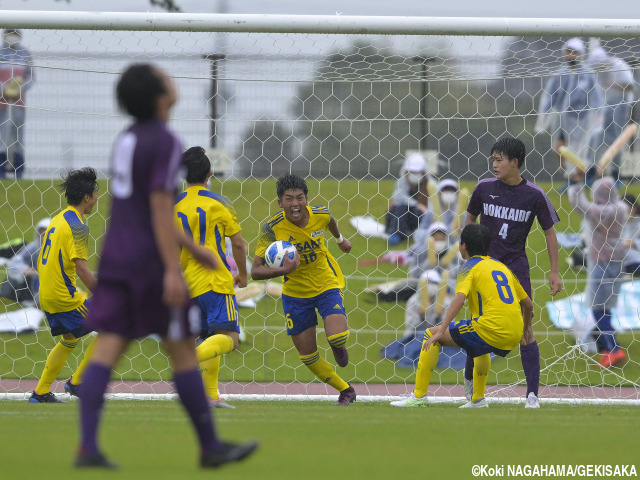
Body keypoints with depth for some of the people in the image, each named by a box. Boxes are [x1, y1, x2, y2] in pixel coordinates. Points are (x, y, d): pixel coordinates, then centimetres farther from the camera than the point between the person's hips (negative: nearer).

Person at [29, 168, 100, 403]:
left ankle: (41, 392, 26)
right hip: (65, 297, -9)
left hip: (47, 296, 9)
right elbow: (82, 270, -22)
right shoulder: (77, 226, -16)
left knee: (70, 340, 25)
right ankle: (77, 382, 2)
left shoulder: (59, 219, 12)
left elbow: (41, 263, 18)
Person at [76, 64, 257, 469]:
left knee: (109, 348, -1)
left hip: (116, 259, 7)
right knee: (183, 351, 3)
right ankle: (211, 447, 12)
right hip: (151, 262, -7)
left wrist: (193, 248, 30)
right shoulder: (165, 142, -12)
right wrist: (172, 270, -19)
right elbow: (160, 207, -18)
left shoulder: (127, 140, 15)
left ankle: (88, 447, -12)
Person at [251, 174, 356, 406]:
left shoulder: (320, 215, -17)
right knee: (308, 357, 5)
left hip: (327, 284, 0)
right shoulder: (272, 229, -23)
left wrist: (340, 239, 32)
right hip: (295, 293, 0)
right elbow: (256, 271, -24)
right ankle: (346, 391, 30)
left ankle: (339, 345, 17)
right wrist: (283, 270, -42)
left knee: (337, 338, -23)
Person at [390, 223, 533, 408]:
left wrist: (441, 332, -20)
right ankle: (478, 399, 37)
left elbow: (460, 298, -15)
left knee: (431, 335, 4)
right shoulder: (502, 266, 24)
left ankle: (419, 395, -1)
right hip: (513, 336, 7)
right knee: (481, 345, 43)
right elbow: (528, 303, 28)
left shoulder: (470, 267, 4)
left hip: (491, 328, -7)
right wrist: (525, 329, 45)